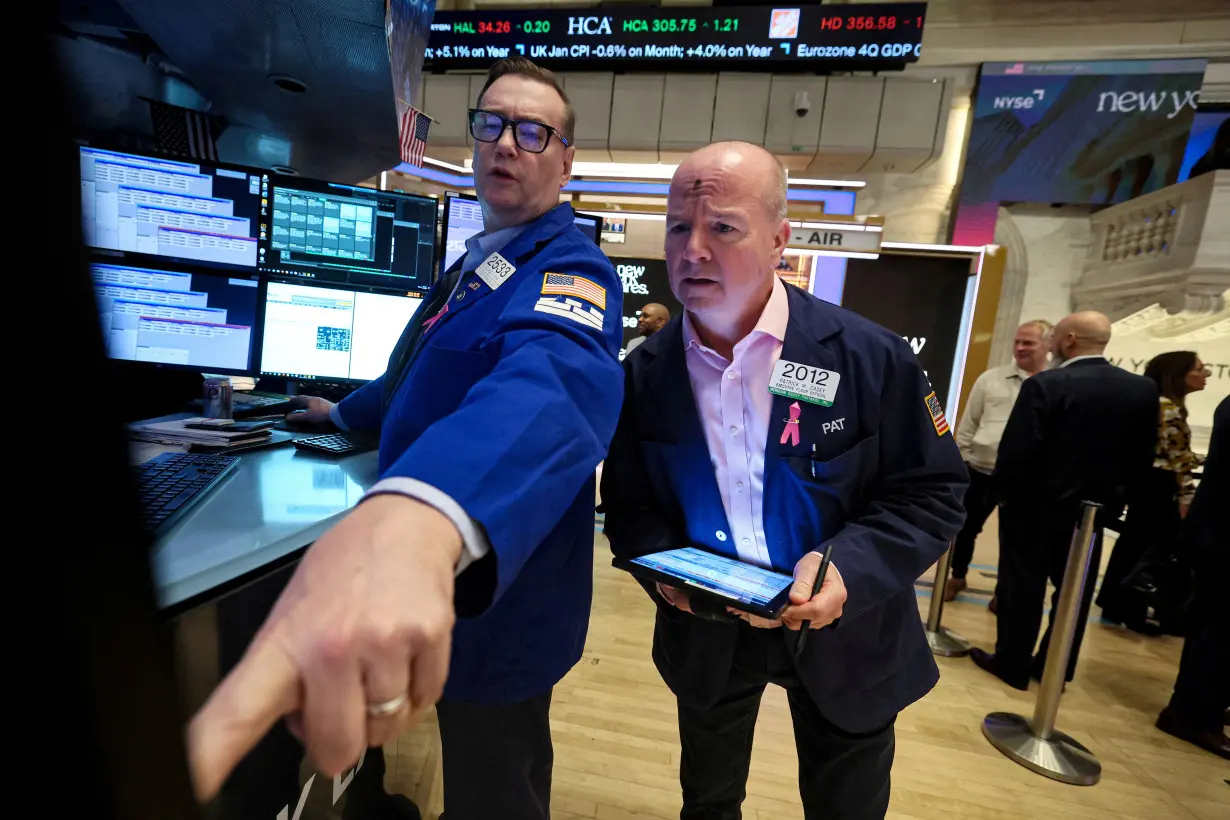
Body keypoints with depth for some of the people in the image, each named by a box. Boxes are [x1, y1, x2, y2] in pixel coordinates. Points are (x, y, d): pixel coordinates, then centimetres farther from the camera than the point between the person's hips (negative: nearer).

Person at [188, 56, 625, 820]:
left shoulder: (569, 266, -19)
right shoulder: (479, 260, 12)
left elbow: (552, 378, -44)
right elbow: (425, 373, 26)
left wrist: (415, 515, -63)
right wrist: (346, 413, 40)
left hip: (495, 602, -8)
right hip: (450, 591, 9)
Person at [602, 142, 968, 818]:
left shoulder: (873, 358, -18)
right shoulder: (644, 372, -11)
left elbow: (932, 494, -11)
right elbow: (629, 504, -3)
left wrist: (851, 567, -27)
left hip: (841, 632, -1)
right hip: (704, 632, 2)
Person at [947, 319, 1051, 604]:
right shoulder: (990, 379, 3)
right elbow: (968, 424, 7)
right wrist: (960, 459, 6)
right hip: (979, 470, 2)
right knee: (966, 527, 13)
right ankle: (958, 576, 35)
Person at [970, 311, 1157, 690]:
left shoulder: (1044, 385, -19)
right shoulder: (1144, 389, 1)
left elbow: (1015, 452, -20)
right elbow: (1142, 458, 5)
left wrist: (1005, 493, -4)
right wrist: (1115, 497, 15)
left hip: (1036, 505, -5)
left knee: (1022, 585, 7)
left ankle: (1012, 664, 18)